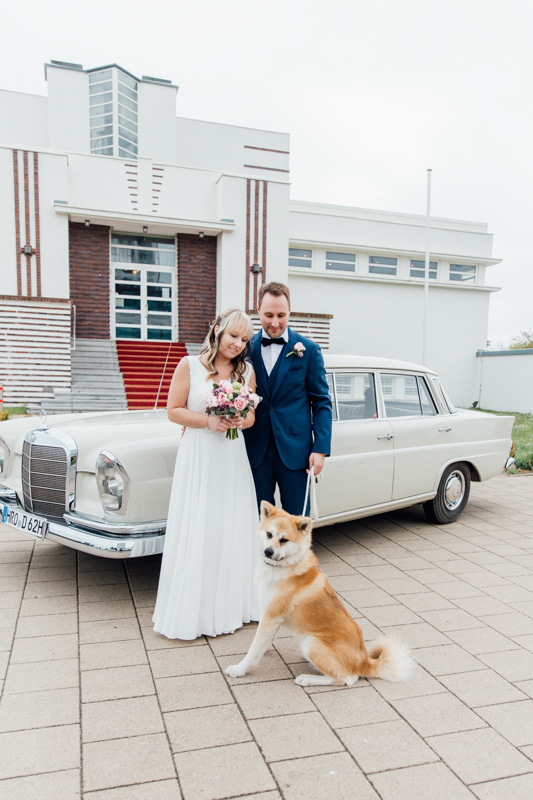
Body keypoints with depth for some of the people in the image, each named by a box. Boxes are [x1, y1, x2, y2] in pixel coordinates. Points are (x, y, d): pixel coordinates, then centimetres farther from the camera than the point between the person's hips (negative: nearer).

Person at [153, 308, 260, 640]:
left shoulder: (246, 371, 7)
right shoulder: (190, 365, -3)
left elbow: (252, 416, 12)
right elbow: (174, 411, -4)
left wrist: (240, 421, -11)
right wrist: (208, 421, -17)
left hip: (233, 457, 4)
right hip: (198, 458, -3)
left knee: (232, 531, 9)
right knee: (196, 533, 1)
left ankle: (230, 604, 26)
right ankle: (192, 609, 16)